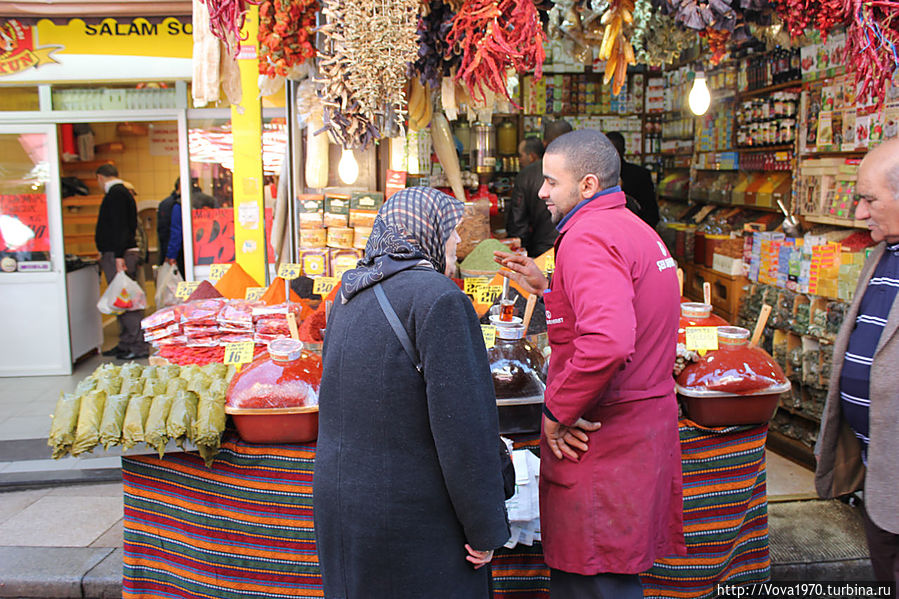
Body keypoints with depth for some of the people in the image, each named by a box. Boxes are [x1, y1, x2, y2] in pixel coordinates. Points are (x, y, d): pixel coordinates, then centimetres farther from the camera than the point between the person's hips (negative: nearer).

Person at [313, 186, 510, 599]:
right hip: (414, 516, -8)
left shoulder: (350, 296, 8)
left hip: (339, 501, 8)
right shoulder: (440, 299, -17)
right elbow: (461, 424, -20)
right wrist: (485, 529, -12)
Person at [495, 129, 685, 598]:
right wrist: (547, 288, 18)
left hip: (602, 440, -10)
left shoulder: (588, 237, -18)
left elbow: (607, 342, -33)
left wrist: (556, 411, -21)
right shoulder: (636, 230, 15)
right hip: (648, 427, 10)